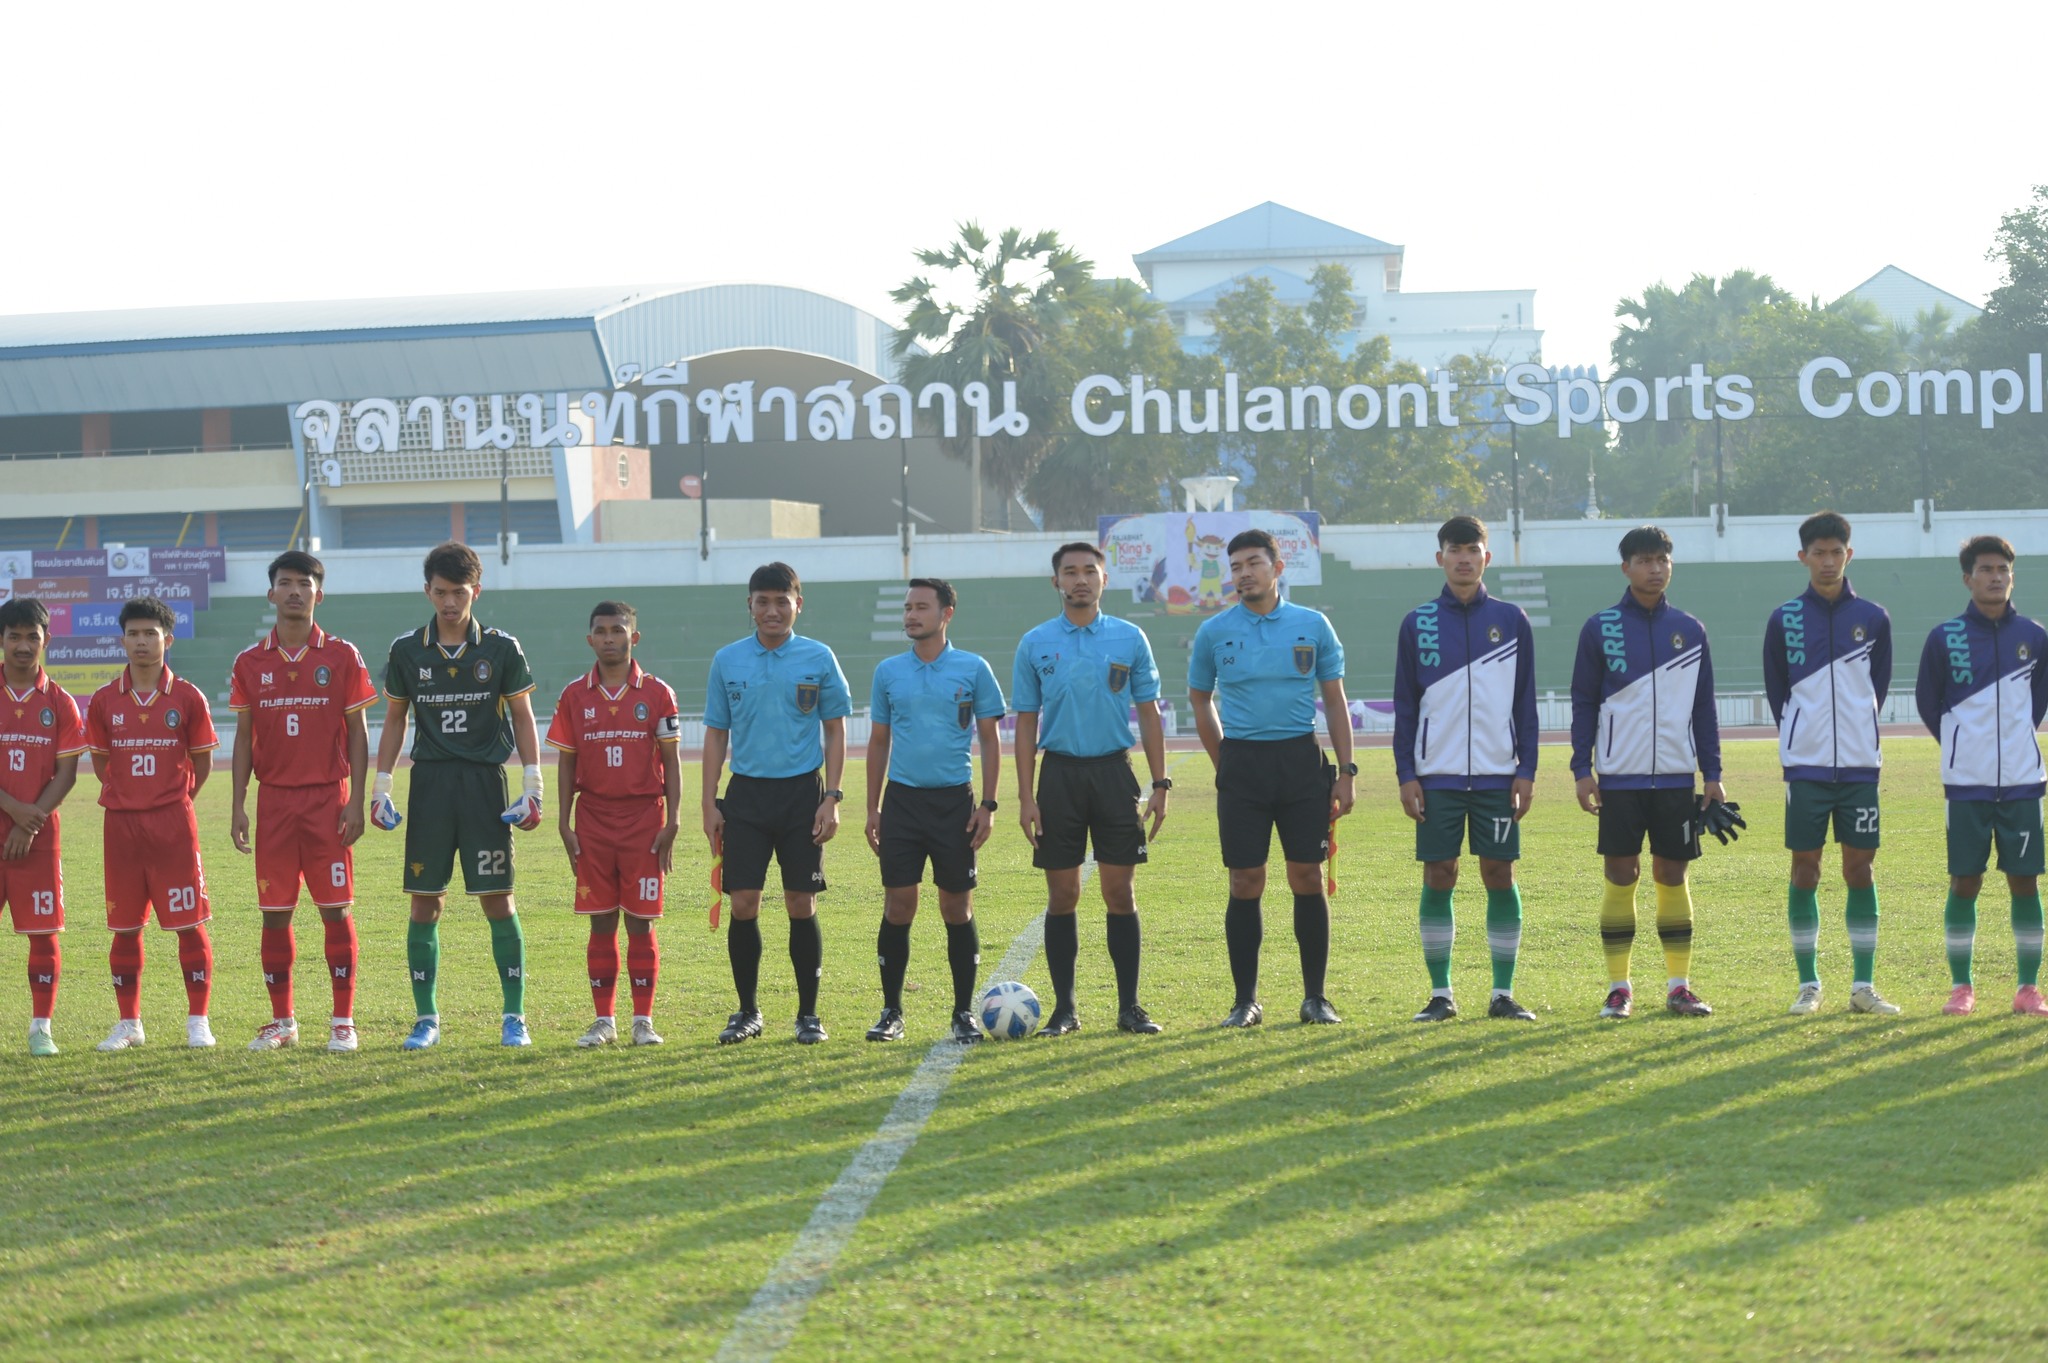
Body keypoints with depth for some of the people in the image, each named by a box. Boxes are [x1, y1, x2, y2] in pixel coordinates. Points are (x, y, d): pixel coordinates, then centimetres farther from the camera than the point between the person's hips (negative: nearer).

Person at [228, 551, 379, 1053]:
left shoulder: (342, 657, 1)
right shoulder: (250, 663, 7)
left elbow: (357, 732, 2)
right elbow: (244, 737, 9)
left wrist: (356, 800, -6)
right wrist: (238, 806, 3)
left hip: (328, 798, -2)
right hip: (274, 799, 2)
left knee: (336, 909, -2)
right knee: (274, 912, 3)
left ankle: (343, 1021, 4)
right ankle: (282, 1021, 12)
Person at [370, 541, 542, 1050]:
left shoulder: (501, 649, 1)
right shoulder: (406, 651, 5)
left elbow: (523, 719, 6)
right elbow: (394, 721, 13)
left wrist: (533, 788, -1)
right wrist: (381, 787, 6)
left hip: (484, 780, -2)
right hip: (429, 781, 2)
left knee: (497, 899, -3)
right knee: (425, 902, 1)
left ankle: (515, 1016, 5)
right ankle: (426, 1017, 9)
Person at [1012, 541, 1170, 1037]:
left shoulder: (1130, 639, 4)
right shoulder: (1035, 644, 4)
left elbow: (1148, 714, 7)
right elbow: (1026, 723, 5)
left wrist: (1160, 784, -1)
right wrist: (1026, 797, -2)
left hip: (1114, 772, 0)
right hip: (1059, 773, 0)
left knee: (1121, 892, 0)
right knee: (1062, 896, 2)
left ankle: (1129, 1006, 6)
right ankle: (1064, 1009, 9)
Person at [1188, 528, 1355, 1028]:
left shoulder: (1312, 626, 4)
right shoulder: (1214, 632, 4)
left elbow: (1335, 701, 8)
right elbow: (1200, 700, 16)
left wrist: (1346, 772, 3)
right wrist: (1226, 764, 10)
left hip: (1301, 761, 0)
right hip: (1242, 763, 0)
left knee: (1307, 878, 0)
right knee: (1246, 883, -1)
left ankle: (1315, 996, 9)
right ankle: (1246, 1000, 6)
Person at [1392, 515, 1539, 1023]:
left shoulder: (1511, 620, 5)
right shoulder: (1417, 623, 4)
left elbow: (1526, 702, 6)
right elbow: (1405, 705, 5)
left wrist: (1526, 771, 0)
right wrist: (1406, 775, -2)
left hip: (1497, 773, 0)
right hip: (1437, 774, 0)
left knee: (1500, 875, 1)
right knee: (1438, 877, 0)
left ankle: (1504, 993, 8)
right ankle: (1440, 994, 7)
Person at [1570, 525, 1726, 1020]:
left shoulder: (1689, 630, 7)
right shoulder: (1600, 629, 1)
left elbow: (1704, 708, 11)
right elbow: (1583, 703, 3)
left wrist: (1713, 774, 7)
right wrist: (1582, 770, -4)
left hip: (1677, 775, 2)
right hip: (1619, 777, -2)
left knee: (1672, 876, 5)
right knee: (1620, 876, 0)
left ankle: (1680, 985, 10)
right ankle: (1618, 987, 6)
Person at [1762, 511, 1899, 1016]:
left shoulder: (1872, 618, 5)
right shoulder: (1784, 620, 2)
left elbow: (1880, 686, 13)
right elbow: (1776, 690, 9)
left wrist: (1862, 729, 9)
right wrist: (1796, 738, 6)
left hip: (1860, 763, 1)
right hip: (1805, 763, -1)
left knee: (1860, 867, 2)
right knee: (1805, 869, 0)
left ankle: (1863, 984, 7)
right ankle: (1808, 984, 7)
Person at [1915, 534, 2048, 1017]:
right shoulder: (1944, 638, -3)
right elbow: (1928, 703, 8)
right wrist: (1960, 745, 10)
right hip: (1966, 782, -1)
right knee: (1964, 881, 0)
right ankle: (1961, 986, 10)